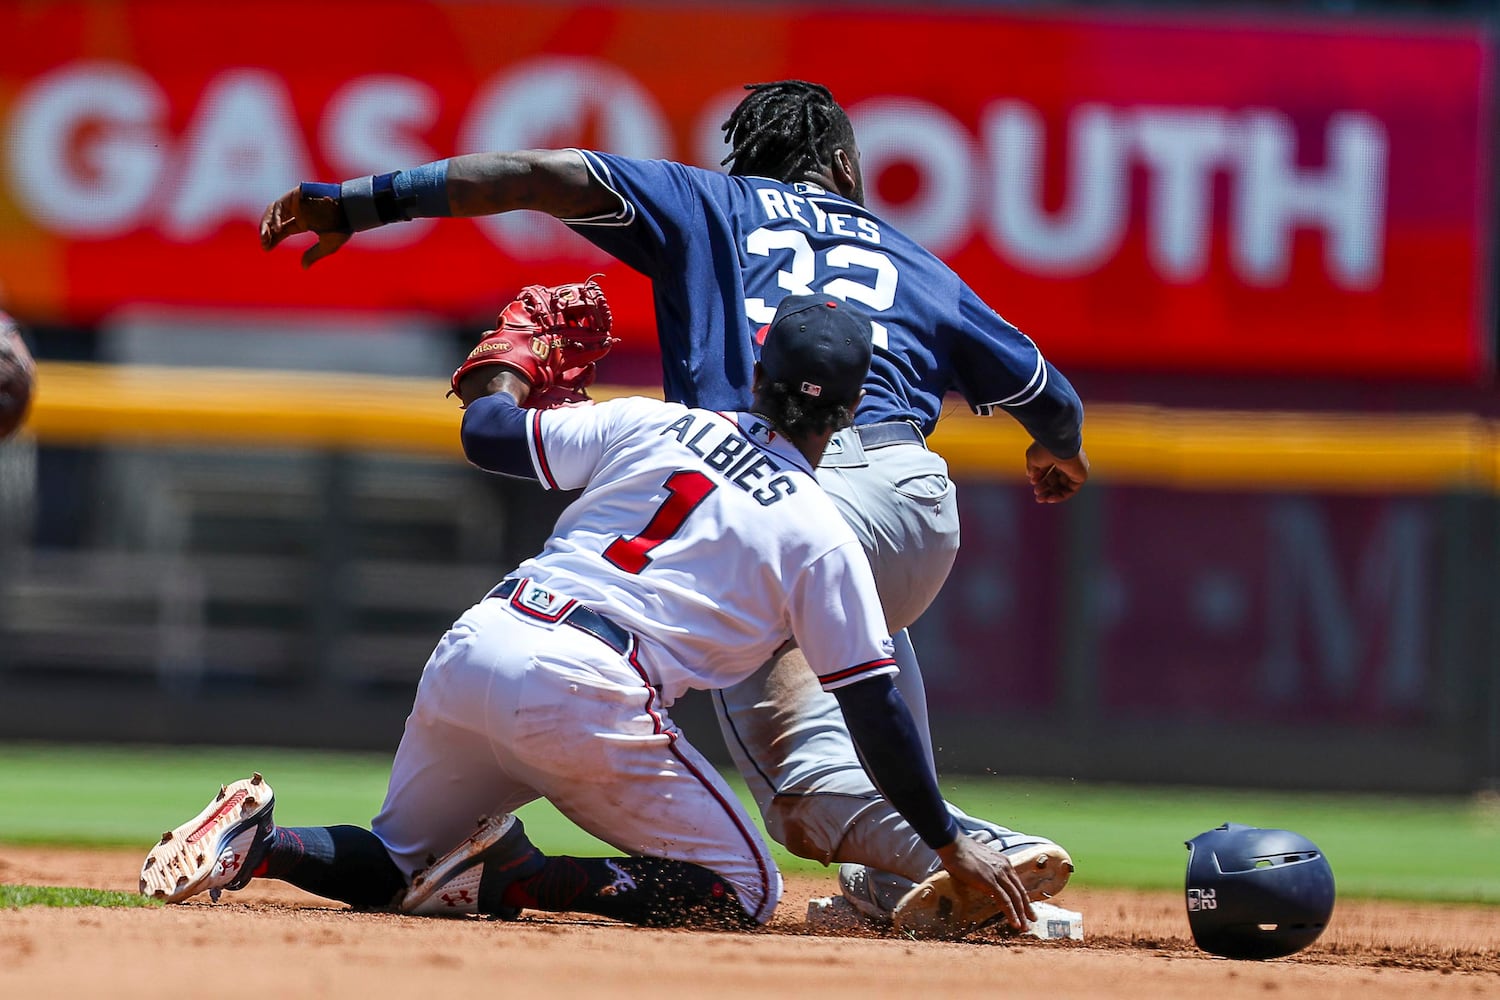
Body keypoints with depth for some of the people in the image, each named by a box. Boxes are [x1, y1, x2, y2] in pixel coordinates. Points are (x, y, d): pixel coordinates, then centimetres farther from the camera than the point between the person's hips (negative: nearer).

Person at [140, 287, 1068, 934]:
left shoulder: (653, 426, 15)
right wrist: (951, 844, 16)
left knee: (396, 863, 25)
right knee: (745, 891, 7)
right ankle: (513, 879, -12)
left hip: (472, 650, 5)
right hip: (591, 693, -5)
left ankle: (258, 840, -8)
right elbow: (874, 709, 7)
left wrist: (519, 355, 37)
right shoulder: (824, 537, 6)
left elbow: (488, 434, 15)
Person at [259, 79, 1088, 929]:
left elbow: (550, 176, 13)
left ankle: (986, 856, -26)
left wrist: (362, 201, 12)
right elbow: (1050, 396, 36)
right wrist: (1061, 454, 61)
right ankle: (900, 876, 31)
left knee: (813, 797, -5)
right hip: (919, 500, 4)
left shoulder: (713, 206, 25)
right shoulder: (915, 263, 30)